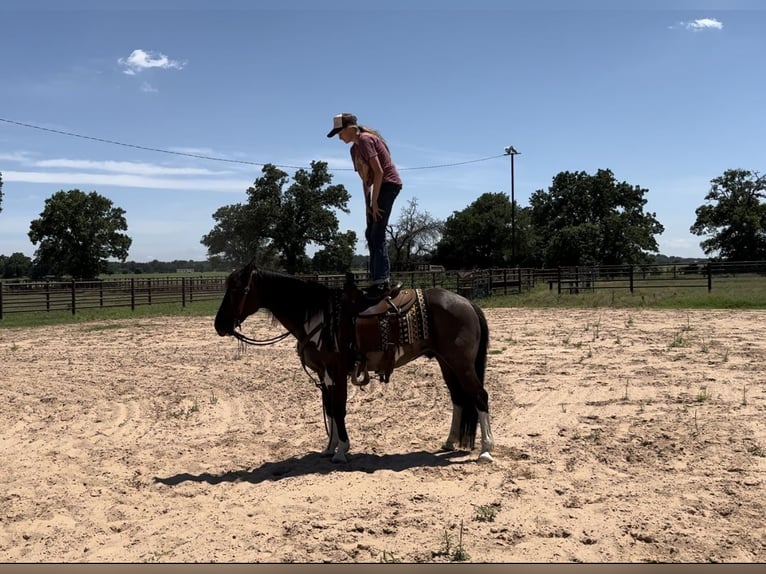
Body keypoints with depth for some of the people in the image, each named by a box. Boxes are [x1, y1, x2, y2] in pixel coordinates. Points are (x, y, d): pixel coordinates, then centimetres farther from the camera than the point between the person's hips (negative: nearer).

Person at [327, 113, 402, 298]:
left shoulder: (365, 140, -12)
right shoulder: (355, 149, 17)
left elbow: (379, 172, -18)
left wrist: (374, 201, -18)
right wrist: (367, 203, 9)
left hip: (389, 184, -10)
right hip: (380, 187, 10)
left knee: (377, 233, -15)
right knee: (371, 233, 9)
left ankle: (382, 280, -19)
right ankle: (377, 278, 13)